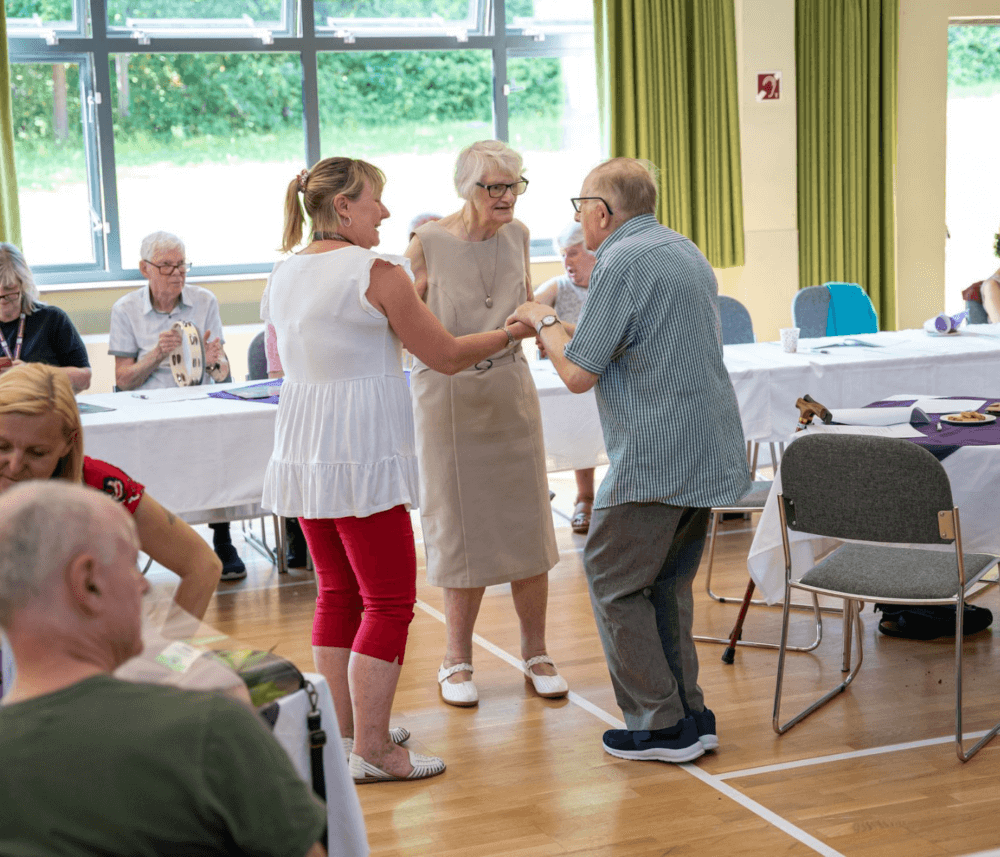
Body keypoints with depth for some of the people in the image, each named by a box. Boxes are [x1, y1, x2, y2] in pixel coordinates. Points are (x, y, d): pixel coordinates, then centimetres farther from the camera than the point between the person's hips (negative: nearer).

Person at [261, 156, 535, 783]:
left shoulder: (283, 275, 11)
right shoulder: (377, 272, -12)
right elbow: (447, 356, -7)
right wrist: (511, 332, 9)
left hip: (302, 452, 8)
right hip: (362, 458, -8)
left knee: (338, 592, 16)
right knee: (389, 601, -1)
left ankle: (346, 731, 24)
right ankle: (371, 749, 1)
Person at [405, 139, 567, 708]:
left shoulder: (516, 235, 4)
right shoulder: (429, 244, -9)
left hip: (511, 388, 4)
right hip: (448, 393, -3)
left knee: (527, 524, 5)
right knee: (462, 529, 2)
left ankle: (535, 652, 19)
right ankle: (458, 661, 17)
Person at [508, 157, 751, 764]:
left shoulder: (622, 262, -14)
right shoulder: (684, 251, 16)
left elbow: (579, 373, -13)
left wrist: (544, 321, 4)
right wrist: (565, 325, 28)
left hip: (655, 458, -9)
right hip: (711, 453, 9)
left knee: (614, 582, 3)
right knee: (668, 585, 18)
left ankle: (661, 725, 6)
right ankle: (689, 716, 21)